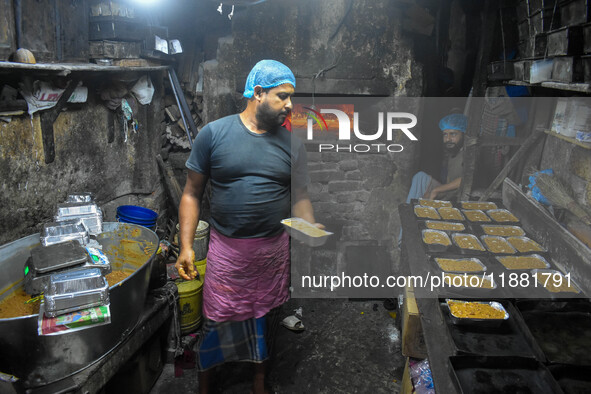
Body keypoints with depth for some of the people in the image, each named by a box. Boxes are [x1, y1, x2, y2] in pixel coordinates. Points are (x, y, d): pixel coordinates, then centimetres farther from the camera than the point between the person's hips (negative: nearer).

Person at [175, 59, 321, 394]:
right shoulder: (214, 134, -7)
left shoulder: (292, 144, 1)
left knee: (266, 319, 18)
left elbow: (300, 197, 4)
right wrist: (186, 247, -9)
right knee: (217, 322, 10)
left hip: (274, 251, 3)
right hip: (226, 250, -2)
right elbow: (192, 194, -3)